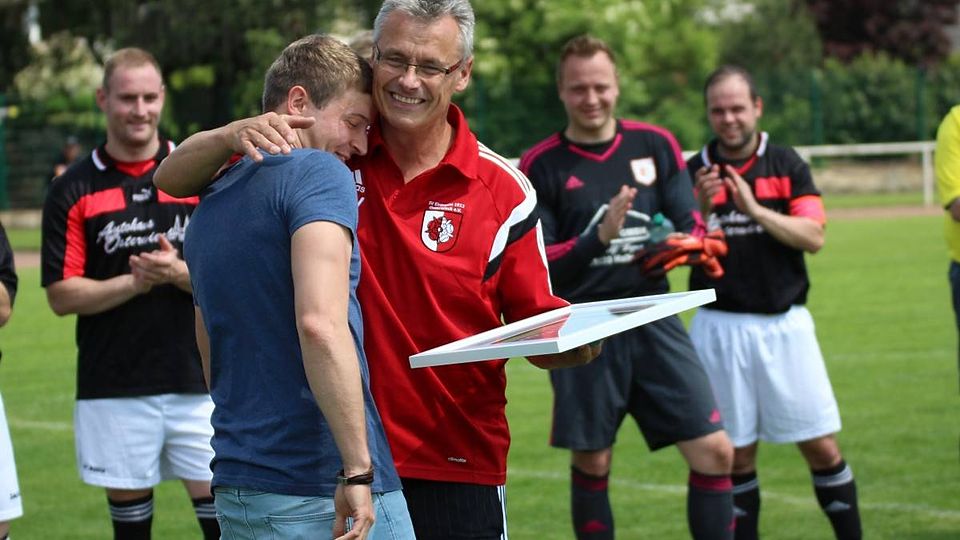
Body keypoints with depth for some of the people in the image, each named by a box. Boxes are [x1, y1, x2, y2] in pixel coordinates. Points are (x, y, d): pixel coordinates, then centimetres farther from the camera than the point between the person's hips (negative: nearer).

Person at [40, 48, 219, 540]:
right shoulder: (73, 190, 2)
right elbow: (61, 295, -2)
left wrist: (180, 273, -17)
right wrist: (135, 282, -16)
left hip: (197, 380, 0)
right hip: (113, 385, 0)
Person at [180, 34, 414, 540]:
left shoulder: (207, 209, 16)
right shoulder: (320, 174, -10)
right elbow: (321, 323, -23)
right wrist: (358, 469, -21)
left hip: (233, 493, 8)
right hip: (318, 493, -8)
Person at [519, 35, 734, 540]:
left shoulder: (656, 145, 6)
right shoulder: (539, 166, -2)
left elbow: (691, 227, 5)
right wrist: (598, 238, -23)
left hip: (654, 324, 2)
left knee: (714, 452, -4)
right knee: (591, 465, 5)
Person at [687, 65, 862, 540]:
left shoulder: (786, 164, 3)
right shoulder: (693, 172, 3)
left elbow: (814, 237, -8)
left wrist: (755, 210, -19)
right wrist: (700, 209, -18)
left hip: (784, 323, 0)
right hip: (719, 326, 0)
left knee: (822, 447, 0)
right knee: (736, 456, 4)